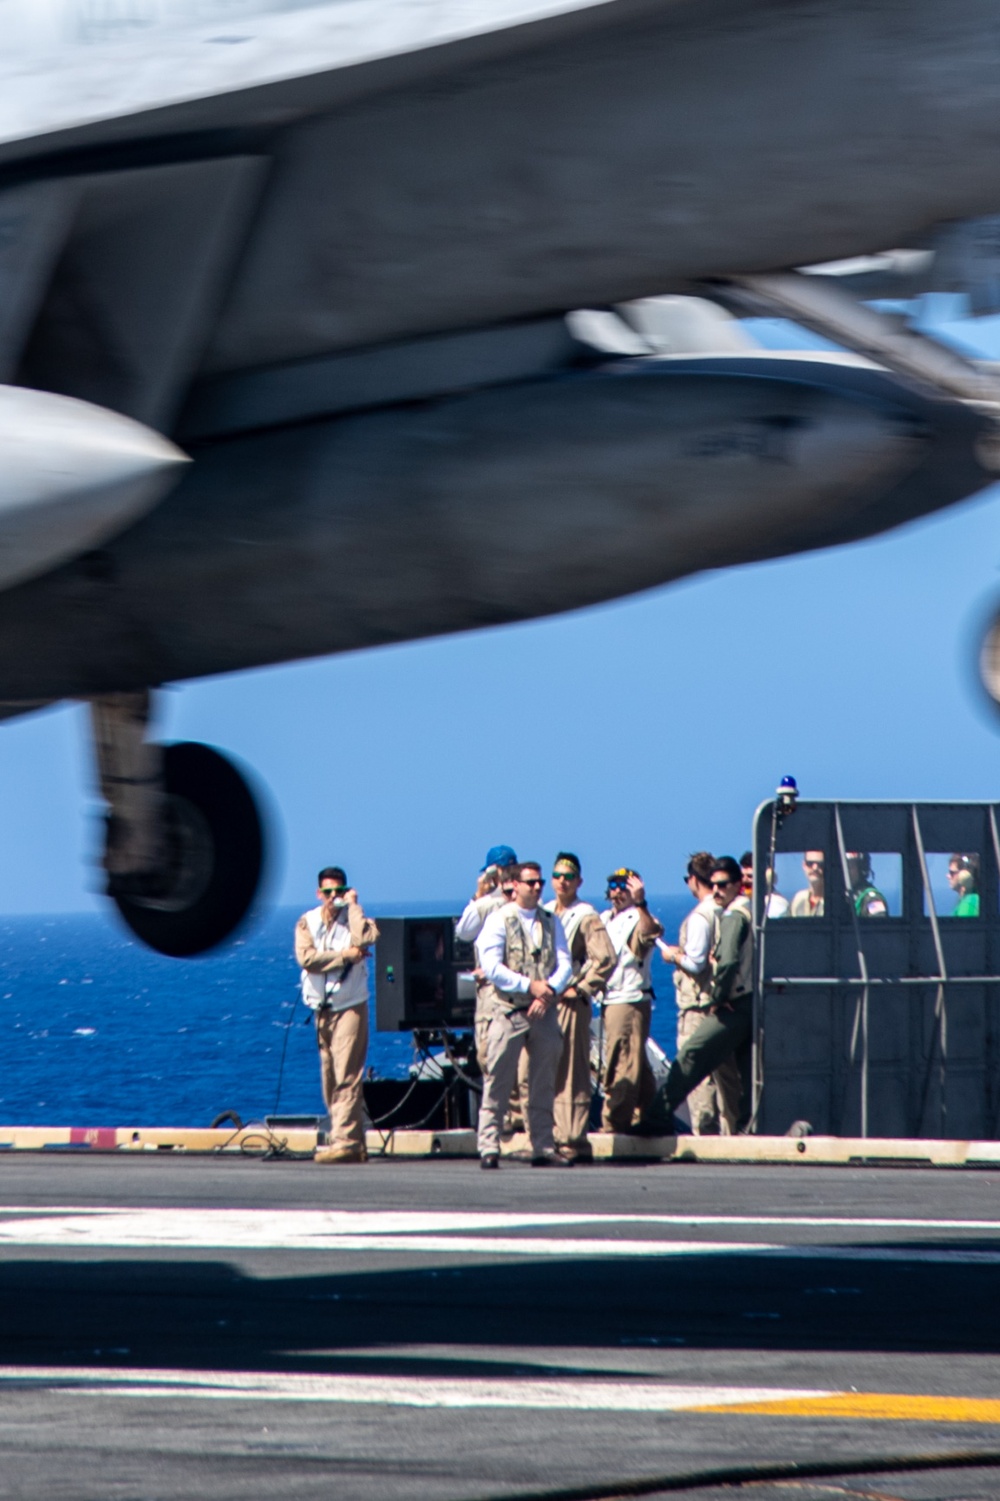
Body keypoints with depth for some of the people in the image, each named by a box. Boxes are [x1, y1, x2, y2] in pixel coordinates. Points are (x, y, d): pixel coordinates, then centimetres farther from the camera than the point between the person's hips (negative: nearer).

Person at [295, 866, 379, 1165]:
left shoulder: (353, 917, 2)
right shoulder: (307, 922, 8)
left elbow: (365, 938, -21)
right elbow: (305, 957, -8)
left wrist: (353, 905, -9)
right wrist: (344, 955, -13)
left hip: (350, 1007, -5)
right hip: (322, 1009, 5)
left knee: (346, 1077, -13)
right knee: (330, 1080, 6)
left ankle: (345, 1141, -18)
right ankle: (355, 1143, 12)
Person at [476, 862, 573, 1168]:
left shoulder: (551, 922, 13)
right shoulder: (499, 920, 0)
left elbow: (564, 964, 7)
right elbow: (492, 967, -9)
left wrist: (549, 992, -11)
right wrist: (530, 986, -14)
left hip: (543, 1012, 4)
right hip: (506, 1010, -4)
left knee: (544, 1084, 6)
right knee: (497, 1082, -6)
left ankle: (543, 1148, 9)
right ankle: (489, 1148, -5)